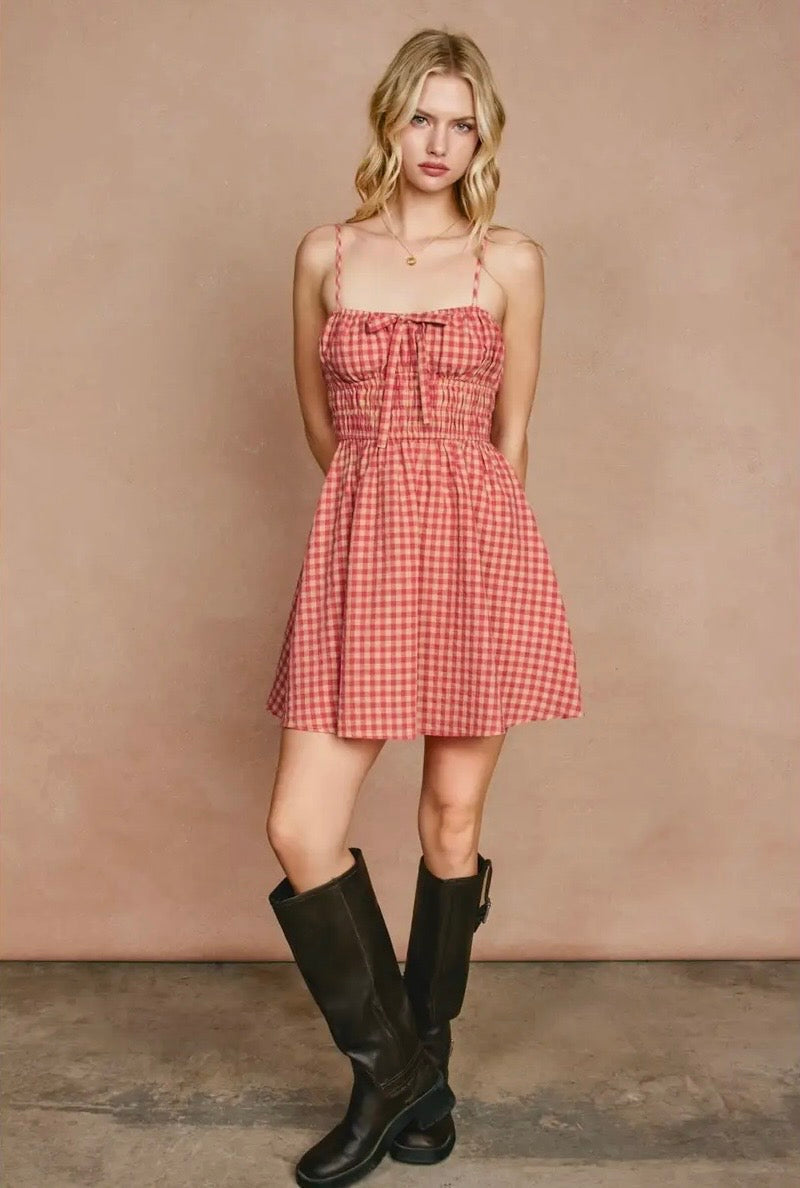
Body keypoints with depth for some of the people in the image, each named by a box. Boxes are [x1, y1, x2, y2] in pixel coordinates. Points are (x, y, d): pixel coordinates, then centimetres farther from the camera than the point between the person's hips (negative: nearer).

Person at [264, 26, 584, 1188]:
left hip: (477, 547, -1)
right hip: (360, 542, 2)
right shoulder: (324, 254, 10)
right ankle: (386, 1066, 18)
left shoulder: (513, 261, 6)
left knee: (454, 815, 6)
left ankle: (429, 1063, 27)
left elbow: (510, 434, 10)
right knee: (300, 827, -5)